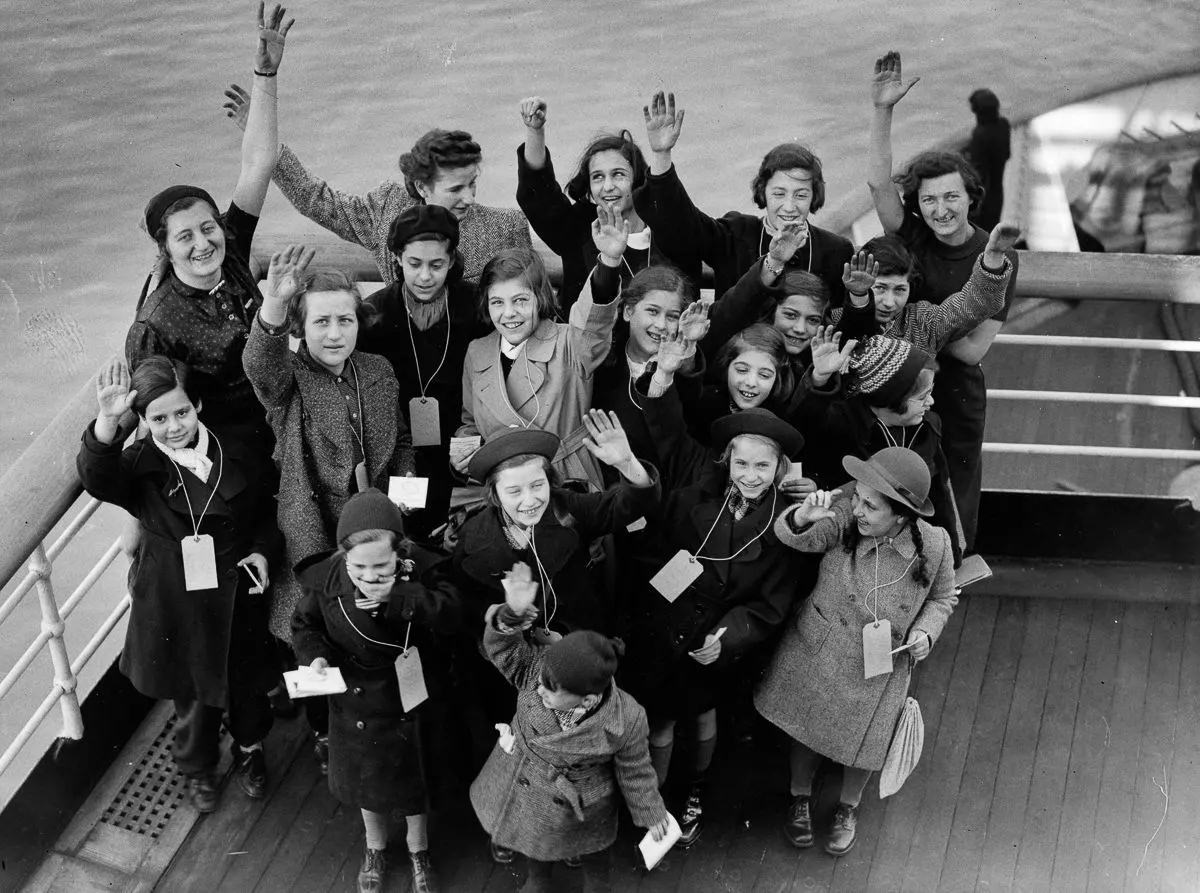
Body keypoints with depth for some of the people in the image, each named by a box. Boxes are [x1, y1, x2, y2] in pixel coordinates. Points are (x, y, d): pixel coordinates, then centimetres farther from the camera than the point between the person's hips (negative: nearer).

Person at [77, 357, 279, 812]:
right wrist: (107, 422, -53)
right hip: (177, 601, -1)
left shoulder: (238, 455, -8)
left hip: (238, 594, 2)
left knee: (247, 681, 21)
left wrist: (263, 551, -12)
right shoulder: (138, 464, -14)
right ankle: (198, 767, 45)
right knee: (194, 692, 16)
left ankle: (249, 749, 51)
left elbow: (267, 512, 6)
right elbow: (98, 478, -38)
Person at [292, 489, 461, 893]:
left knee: (412, 777, 19)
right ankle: (375, 848, 53)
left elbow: (451, 613, -38)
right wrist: (315, 655, -22)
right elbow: (304, 626, -2)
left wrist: (396, 596, -44)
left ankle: (418, 852, 48)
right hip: (355, 701, 2)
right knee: (364, 776, 23)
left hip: (409, 699, -1)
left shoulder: (421, 568, -24)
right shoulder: (325, 578, -19)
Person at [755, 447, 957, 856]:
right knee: (805, 730, 19)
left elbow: (942, 598, 1)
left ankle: (848, 809, 50)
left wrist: (926, 631, -17)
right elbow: (797, 538, -38)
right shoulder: (844, 516, -24)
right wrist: (802, 517, -59)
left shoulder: (934, 545, -19)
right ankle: (800, 798, 50)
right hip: (815, 651, 0)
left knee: (862, 745, 18)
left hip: (877, 668, 0)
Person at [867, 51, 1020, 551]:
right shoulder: (910, 238, -4)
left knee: (953, 507, 11)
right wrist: (882, 111, -29)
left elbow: (973, 349, -13)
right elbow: (878, 181, -20)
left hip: (956, 400, -1)